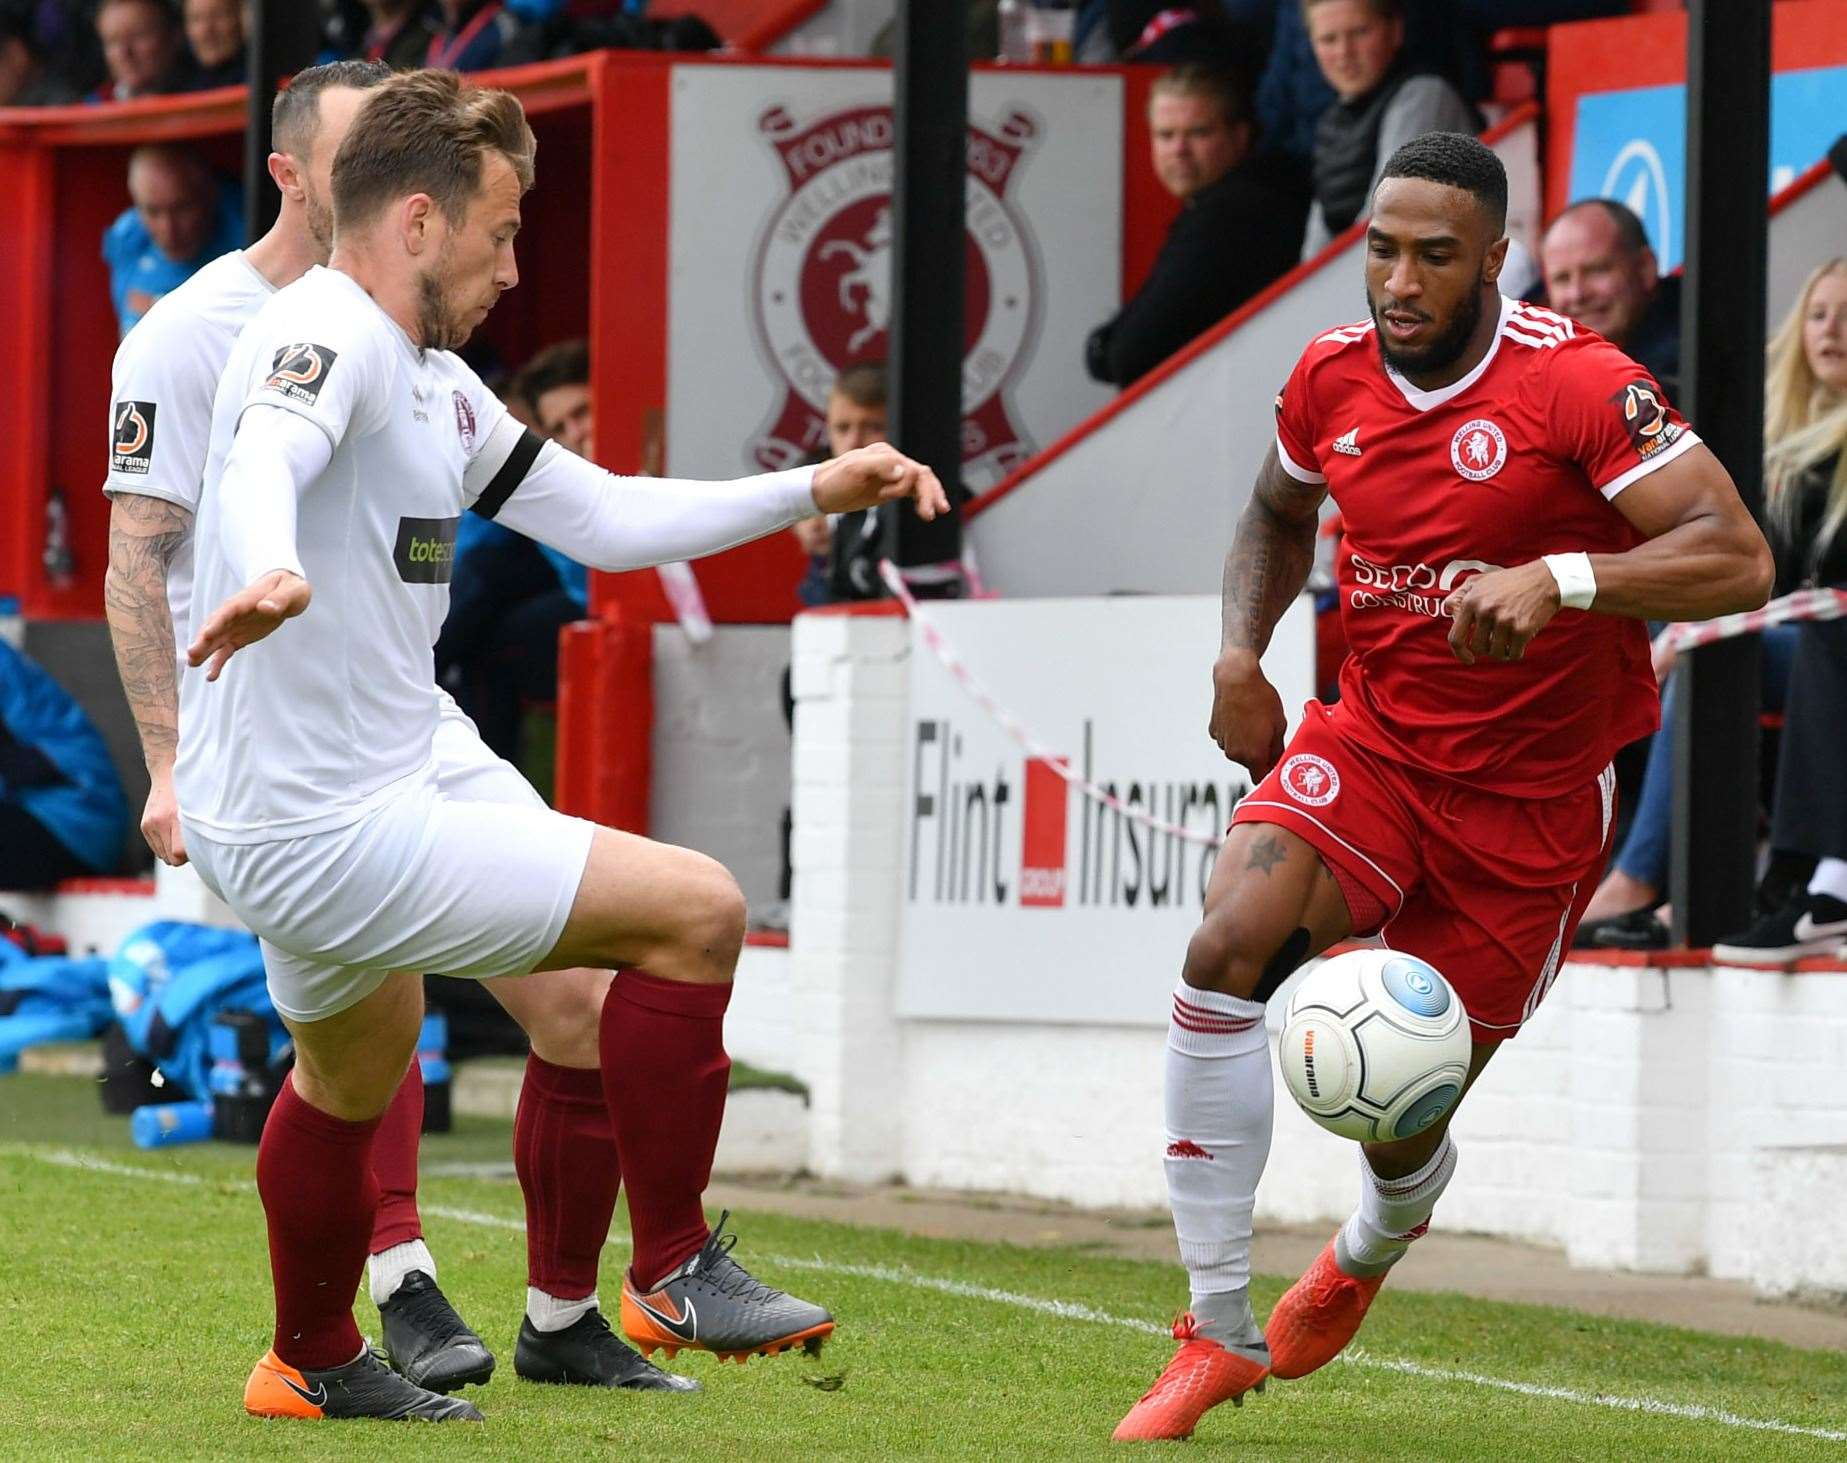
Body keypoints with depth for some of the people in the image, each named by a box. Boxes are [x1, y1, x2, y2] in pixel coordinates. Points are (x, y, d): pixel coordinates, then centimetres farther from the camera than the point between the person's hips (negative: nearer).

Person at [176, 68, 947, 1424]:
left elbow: (601, 516, 22)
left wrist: (809, 490, 19)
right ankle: (676, 1272, 0)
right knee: (697, 907, -11)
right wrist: (269, 574, -61)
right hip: (330, 837, -11)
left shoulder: (433, 379, 14)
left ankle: (312, 1363, 55)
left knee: (353, 1070, 35)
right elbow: (265, 457, -39)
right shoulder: (332, 333, -17)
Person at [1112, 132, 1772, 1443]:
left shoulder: (1576, 385, -19)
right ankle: (1218, 1331, -16)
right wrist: (1241, 656, 3)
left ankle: (1367, 1259, 44)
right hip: (1372, 740, 4)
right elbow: (1279, 513, 21)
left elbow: (1739, 559, -26)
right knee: (1227, 949, -25)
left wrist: (1562, 577, -40)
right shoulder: (1333, 378, -2)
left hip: (1534, 795, -3)